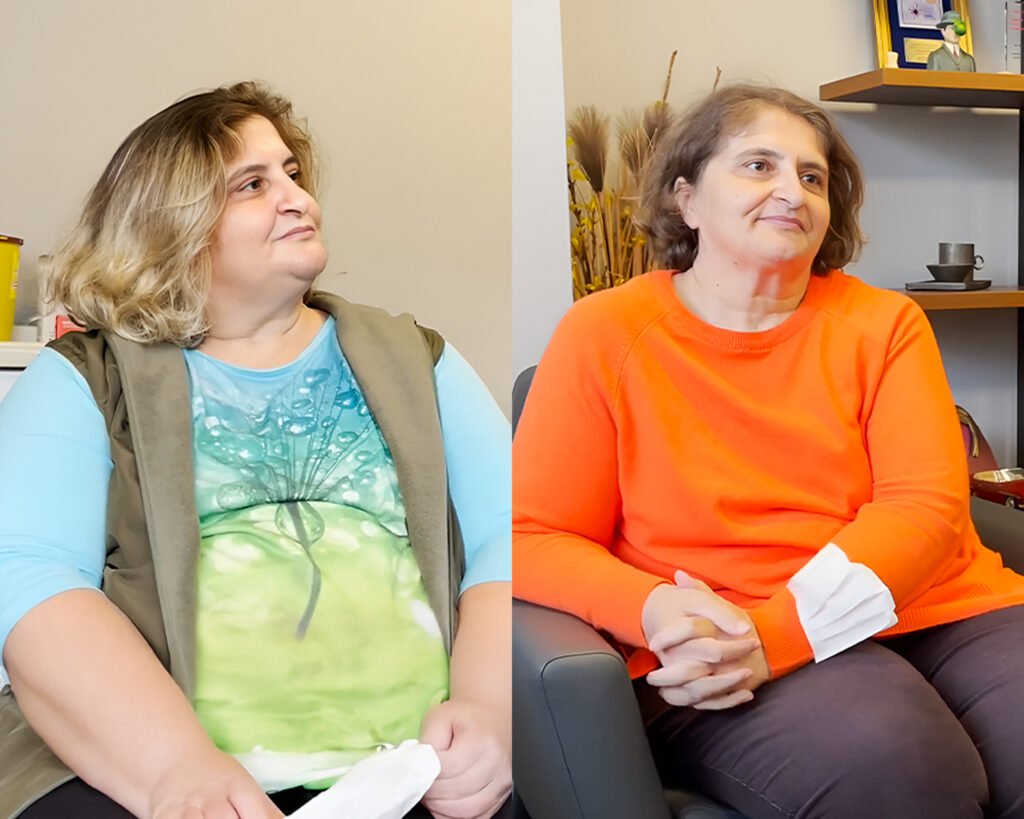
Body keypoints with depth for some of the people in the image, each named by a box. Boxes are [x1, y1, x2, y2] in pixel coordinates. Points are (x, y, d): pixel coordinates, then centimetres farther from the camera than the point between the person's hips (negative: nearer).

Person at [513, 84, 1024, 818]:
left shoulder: (884, 323, 9)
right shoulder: (603, 334, 4)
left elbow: (925, 504, -2)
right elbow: (534, 536, 1)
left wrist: (777, 631, -18)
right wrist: (652, 608, -19)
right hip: (718, 664, -3)